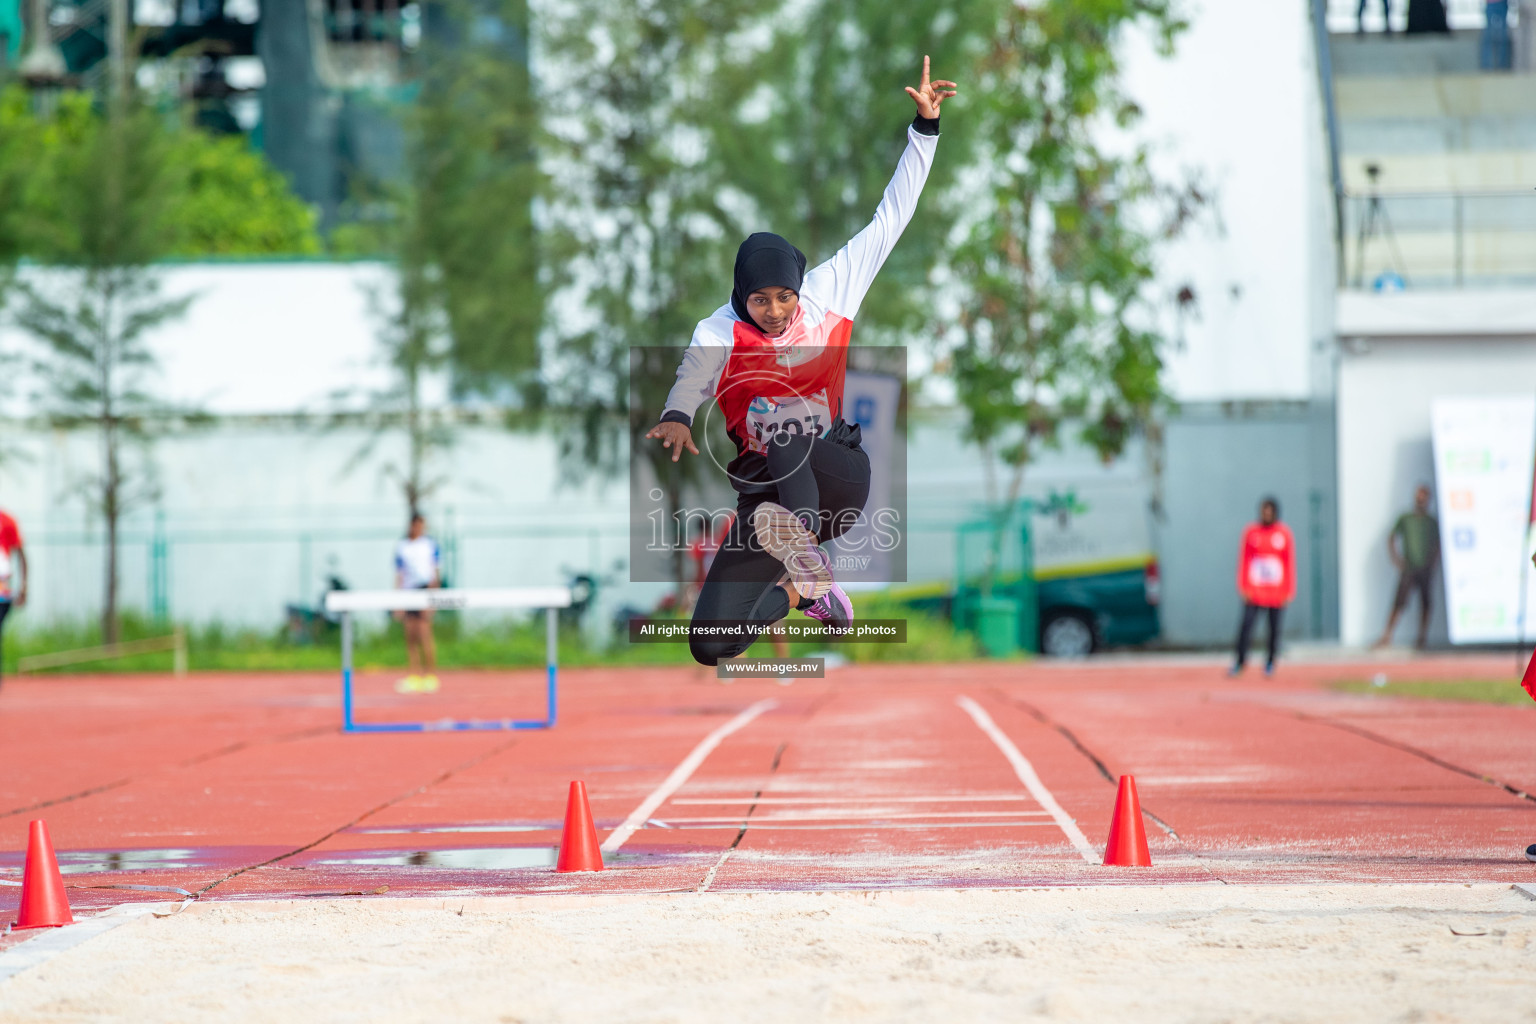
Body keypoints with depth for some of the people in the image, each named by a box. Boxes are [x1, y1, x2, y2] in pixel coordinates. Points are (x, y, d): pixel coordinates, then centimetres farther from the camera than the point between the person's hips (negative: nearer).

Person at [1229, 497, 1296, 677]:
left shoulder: (1284, 533, 3)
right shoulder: (1251, 532, 3)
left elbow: (1290, 563, 4)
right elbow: (1243, 560, 3)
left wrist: (1289, 591, 1)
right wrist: (1243, 587, -4)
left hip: (1276, 592, 0)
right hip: (1254, 591, 0)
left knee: (1274, 627, 4)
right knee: (1246, 624, -9)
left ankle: (1270, 662, 17)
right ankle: (1240, 660, 0)